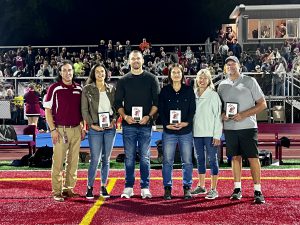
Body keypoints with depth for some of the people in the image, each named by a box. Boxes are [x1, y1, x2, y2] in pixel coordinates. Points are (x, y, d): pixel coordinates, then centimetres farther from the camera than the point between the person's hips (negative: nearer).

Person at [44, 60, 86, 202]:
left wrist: (82, 128, 11)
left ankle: (69, 189, 18)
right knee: (58, 162, -3)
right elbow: (48, 110, -4)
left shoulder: (78, 89, 10)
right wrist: (53, 129, -11)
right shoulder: (54, 88, -3)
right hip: (60, 130, -4)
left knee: (73, 162, 8)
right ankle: (57, 192, 4)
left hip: (76, 130, 5)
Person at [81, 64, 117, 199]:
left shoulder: (111, 89, 10)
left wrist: (114, 120, -5)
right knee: (95, 159, -6)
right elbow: (84, 109, -1)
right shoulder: (87, 89, 2)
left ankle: (103, 187, 18)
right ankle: (90, 187, 8)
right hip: (95, 128, -3)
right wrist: (92, 124, -9)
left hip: (110, 128, 3)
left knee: (106, 159, 8)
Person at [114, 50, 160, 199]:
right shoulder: (123, 80, 9)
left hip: (146, 124, -1)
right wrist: (125, 116, -10)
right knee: (129, 157, 5)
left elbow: (156, 101, 2)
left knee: (145, 157, 4)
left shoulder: (151, 79, 6)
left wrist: (149, 116, -12)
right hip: (128, 124, 1)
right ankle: (128, 187, 13)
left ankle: (145, 188, 11)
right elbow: (118, 102, 7)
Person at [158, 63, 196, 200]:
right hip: (169, 131, 0)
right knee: (167, 161, 1)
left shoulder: (189, 90, 8)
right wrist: (167, 124, -12)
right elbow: (161, 110, 3)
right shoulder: (164, 91, 7)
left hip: (186, 131, 0)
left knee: (187, 161, 3)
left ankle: (187, 188, 12)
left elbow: (192, 109, 4)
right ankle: (167, 188, 10)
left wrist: (186, 123, -13)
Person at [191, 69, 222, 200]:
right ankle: (201, 186, 22)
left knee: (212, 160, 0)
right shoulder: (193, 95, 9)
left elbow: (218, 116, -6)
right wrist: (190, 130, 4)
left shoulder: (213, 95, -4)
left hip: (210, 133, -5)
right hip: (197, 133, 5)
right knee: (200, 159, 12)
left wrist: (217, 135, -12)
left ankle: (214, 189, 4)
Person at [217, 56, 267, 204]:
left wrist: (243, 115, -13)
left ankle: (258, 191, 0)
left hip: (248, 126, -3)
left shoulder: (249, 81, 0)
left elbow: (262, 104, -2)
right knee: (235, 157, 8)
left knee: (253, 158, -5)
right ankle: (237, 189, 16)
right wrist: (222, 115, -5)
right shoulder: (222, 85, 11)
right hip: (229, 128, 3)